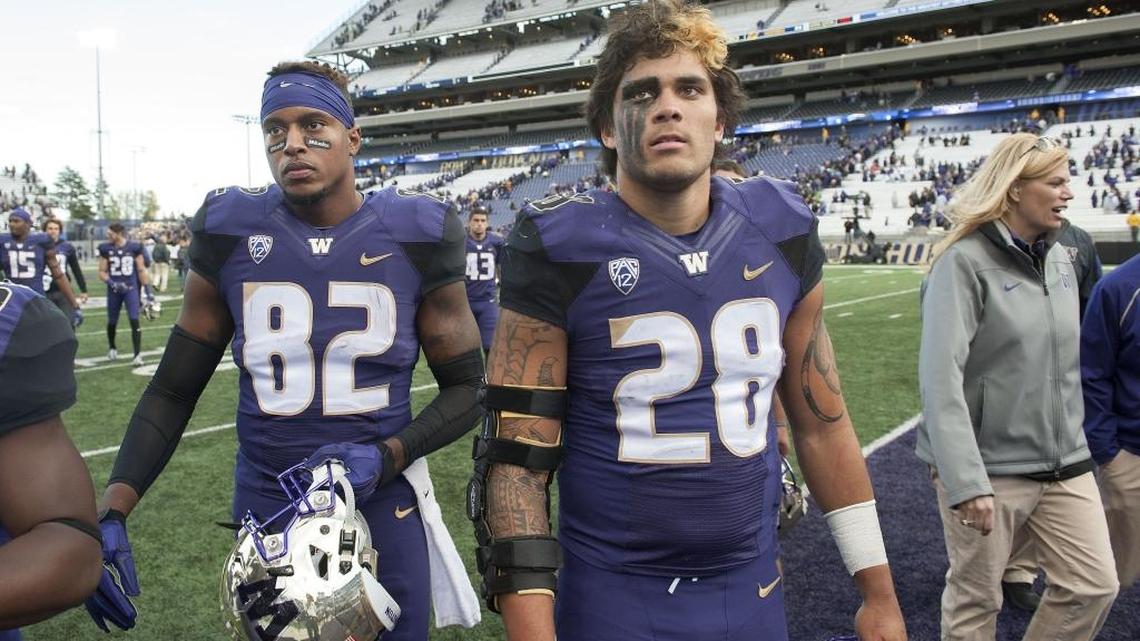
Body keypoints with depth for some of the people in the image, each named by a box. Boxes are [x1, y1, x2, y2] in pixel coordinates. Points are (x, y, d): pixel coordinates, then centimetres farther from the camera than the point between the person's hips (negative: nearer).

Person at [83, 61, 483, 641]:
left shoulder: (413, 237, -7)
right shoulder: (231, 235, -4)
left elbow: (465, 387, -1)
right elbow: (173, 390, 3)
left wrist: (387, 456, -17)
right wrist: (112, 511, -8)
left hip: (383, 507, -1)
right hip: (266, 508, 1)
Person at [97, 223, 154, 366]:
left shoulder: (134, 247, -3)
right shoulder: (106, 249, 0)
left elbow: (141, 270, 3)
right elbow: (102, 272, 4)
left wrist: (148, 290, 2)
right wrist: (111, 283, -15)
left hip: (131, 288, -2)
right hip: (114, 290, 2)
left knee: (134, 321, -12)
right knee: (112, 322, 13)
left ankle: (137, 354, -11)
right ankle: (112, 348, 38)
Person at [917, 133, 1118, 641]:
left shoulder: (1060, 259, 8)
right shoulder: (965, 261, -16)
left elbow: (1065, 362, 15)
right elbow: (940, 377, -23)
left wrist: (1072, 439, 17)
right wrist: (966, 480, -28)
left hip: (1064, 464, 7)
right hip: (990, 467, -6)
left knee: (1095, 586, 9)